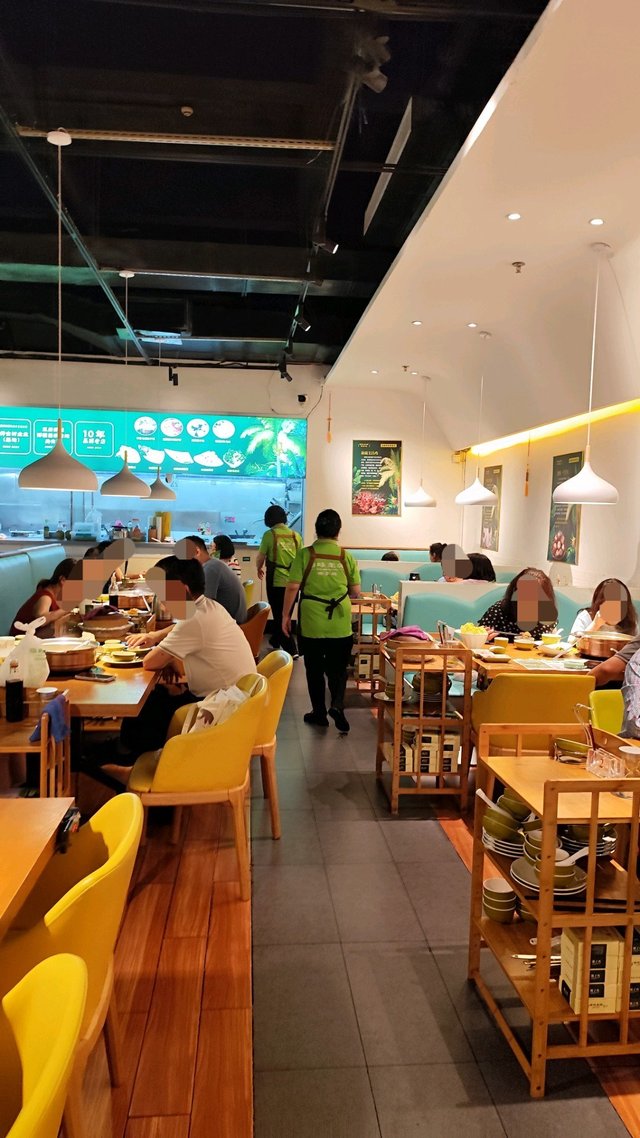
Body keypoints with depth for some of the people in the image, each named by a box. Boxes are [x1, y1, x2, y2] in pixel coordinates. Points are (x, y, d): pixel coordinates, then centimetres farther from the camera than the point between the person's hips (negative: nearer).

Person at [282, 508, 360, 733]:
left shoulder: (305, 554, -7)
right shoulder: (347, 556, -2)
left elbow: (293, 587, -9)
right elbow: (356, 592, 4)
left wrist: (285, 615, 2)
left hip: (311, 622, -1)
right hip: (340, 624, 1)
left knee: (314, 668, 12)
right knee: (337, 667, 14)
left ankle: (319, 713, 20)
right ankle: (337, 705, -6)